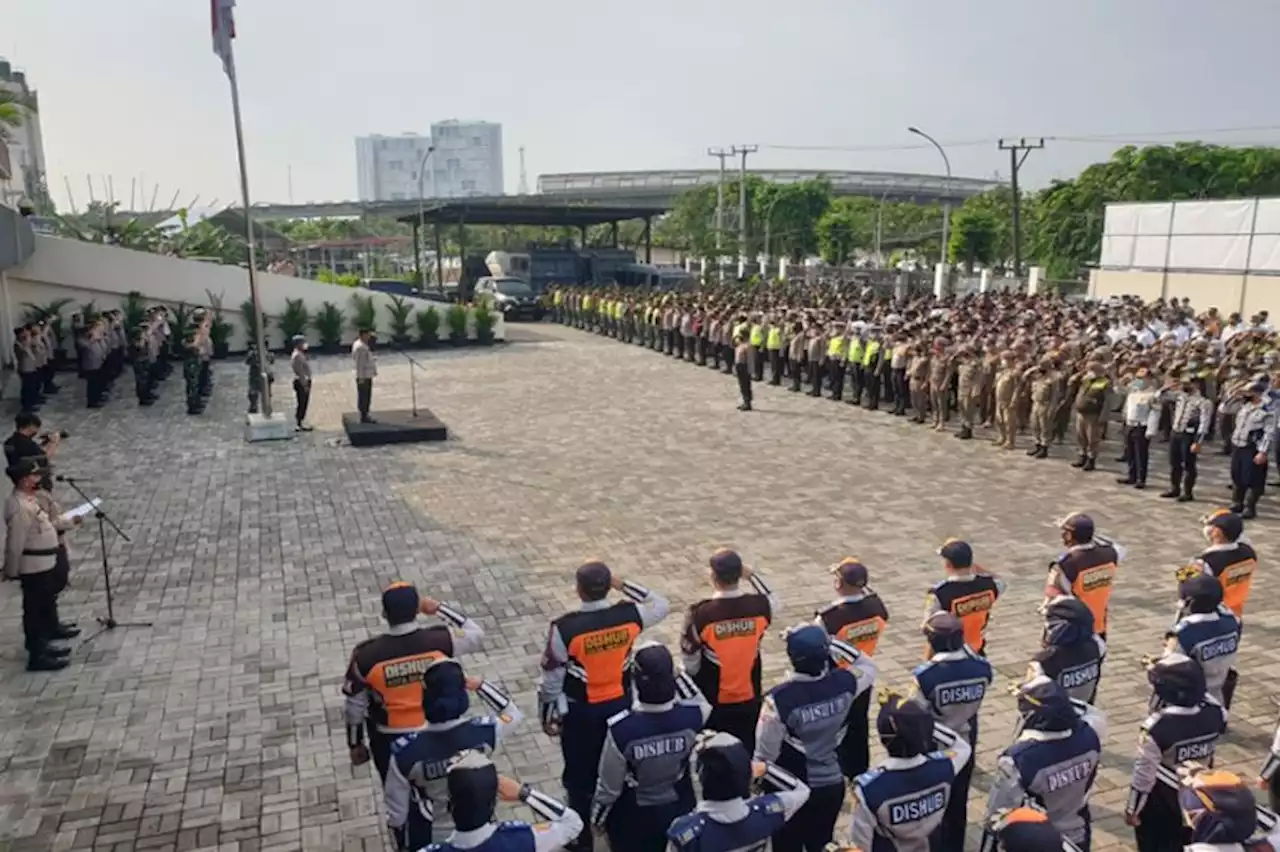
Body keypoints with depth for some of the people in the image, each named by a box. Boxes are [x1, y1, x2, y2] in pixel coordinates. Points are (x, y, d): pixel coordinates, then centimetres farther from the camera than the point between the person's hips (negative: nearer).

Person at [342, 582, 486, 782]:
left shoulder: (367, 655, -23)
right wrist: (439, 608, -3)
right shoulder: (439, 641, -23)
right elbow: (476, 636, -2)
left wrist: (355, 745, 7)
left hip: (390, 740, 0)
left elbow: (354, 707, -10)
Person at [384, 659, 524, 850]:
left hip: (426, 837, -1)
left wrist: (402, 844, 3)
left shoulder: (407, 751, -33)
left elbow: (397, 807, -16)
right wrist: (480, 685, -11)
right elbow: (513, 714, -5)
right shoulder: (483, 731, -29)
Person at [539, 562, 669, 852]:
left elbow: (552, 677, -14)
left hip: (581, 711, -3)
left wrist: (549, 716, 1)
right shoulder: (629, 615, -18)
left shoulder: (565, 627, -26)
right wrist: (624, 584, -3)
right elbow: (662, 606, 4)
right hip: (620, 703, 3)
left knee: (580, 775, 16)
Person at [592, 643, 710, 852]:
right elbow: (702, 704, 2)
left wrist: (597, 817, 2)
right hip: (679, 810, 3)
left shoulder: (621, 729, -33)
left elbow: (609, 786, -17)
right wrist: (676, 673, -9)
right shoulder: (691, 717, -26)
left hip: (633, 816, -2)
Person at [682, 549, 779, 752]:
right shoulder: (759, 606, -17)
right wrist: (751, 575, 8)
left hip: (711, 700, -2)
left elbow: (689, 657, -10)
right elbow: (772, 602, 10)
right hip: (748, 698, 2)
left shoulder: (701, 613, -24)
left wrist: (695, 680, 9)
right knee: (747, 750, 20)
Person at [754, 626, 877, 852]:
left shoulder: (780, 699, -27)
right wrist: (833, 643, 0)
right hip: (832, 785, 4)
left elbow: (765, 753, -16)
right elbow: (868, 666, 9)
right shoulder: (844, 683, -15)